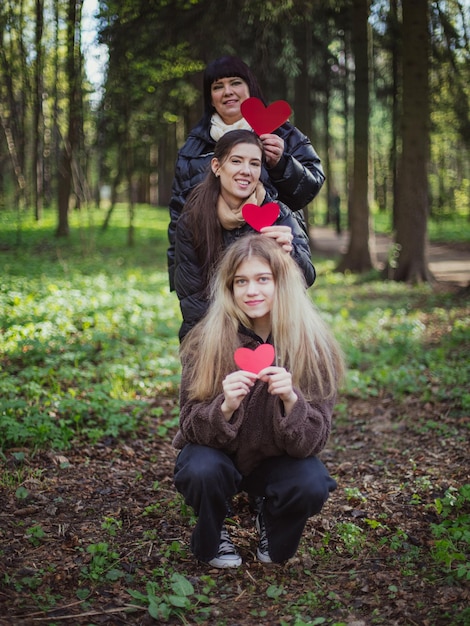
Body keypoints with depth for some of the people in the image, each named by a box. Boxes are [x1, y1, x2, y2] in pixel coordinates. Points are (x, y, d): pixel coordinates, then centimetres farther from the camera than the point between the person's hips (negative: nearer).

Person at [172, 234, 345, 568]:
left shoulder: (314, 346, -18)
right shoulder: (205, 341, -18)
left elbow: (312, 441, -20)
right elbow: (192, 428, -17)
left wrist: (291, 400, -40)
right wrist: (225, 407, -39)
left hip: (276, 461, 1)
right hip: (219, 455, 0)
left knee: (313, 486, -29)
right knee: (202, 471, -32)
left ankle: (270, 517, 8)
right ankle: (212, 538, 3)